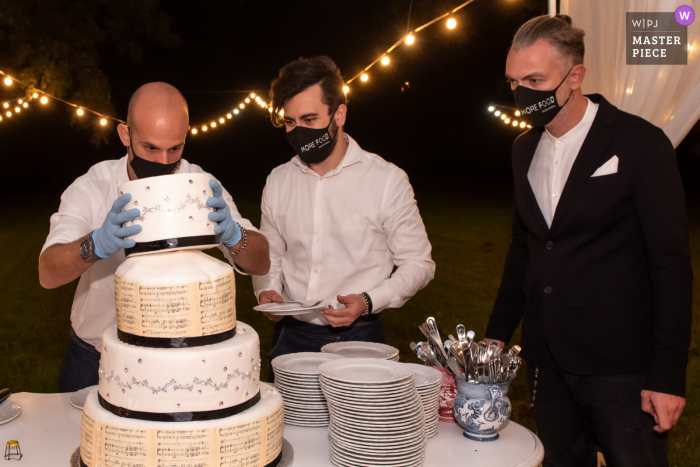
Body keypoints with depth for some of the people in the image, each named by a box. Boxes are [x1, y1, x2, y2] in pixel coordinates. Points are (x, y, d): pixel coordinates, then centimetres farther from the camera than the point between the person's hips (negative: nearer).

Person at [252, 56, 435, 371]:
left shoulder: (387, 180, -8)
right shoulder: (278, 182, 5)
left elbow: (418, 264, -3)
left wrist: (368, 301, -17)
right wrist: (266, 290, -4)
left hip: (357, 338, -3)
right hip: (291, 337, 3)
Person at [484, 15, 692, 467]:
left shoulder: (639, 143, -9)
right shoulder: (526, 149, 10)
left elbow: (671, 263, -10)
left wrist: (668, 375, -13)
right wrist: (497, 335, 12)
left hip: (620, 366, -5)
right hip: (548, 361, 6)